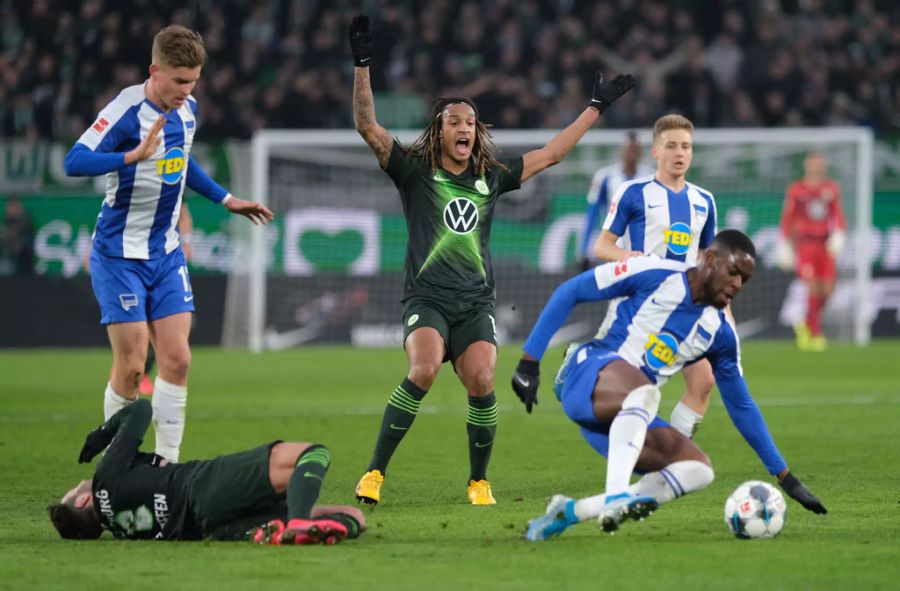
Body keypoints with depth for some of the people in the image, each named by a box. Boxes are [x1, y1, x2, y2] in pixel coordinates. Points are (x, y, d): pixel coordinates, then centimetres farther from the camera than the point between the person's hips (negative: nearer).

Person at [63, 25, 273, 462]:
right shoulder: (126, 111, -19)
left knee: (177, 358, -2)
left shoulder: (187, 110, 4)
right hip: (120, 256, -6)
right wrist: (132, 156, -44)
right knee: (131, 364, -6)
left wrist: (226, 200, 24)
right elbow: (75, 162, -31)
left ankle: (167, 462, 3)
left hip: (166, 254, 6)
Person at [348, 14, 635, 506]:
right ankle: (374, 473, -18)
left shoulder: (492, 177, 14)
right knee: (422, 373, -27)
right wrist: (362, 67, -17)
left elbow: (551, 153, 23)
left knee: (481, 382, -17)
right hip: (426, 298, -3)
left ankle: (479, 481, 3)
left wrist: (596, 107, 26)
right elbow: (368, 128, -7)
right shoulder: (415, 172, 4)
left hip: (476, 302, 3)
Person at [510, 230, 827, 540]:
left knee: (699, 469, -15)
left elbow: (741, 406, 21)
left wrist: (785, 476, 20)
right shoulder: (655, 274, -6)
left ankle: (572, 511, -17)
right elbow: (568, 292, -1)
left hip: (628, 415, 7)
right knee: (644, 392, -38)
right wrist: (529, 362, -7)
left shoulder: (721, 333, 11)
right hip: (590, 372, -7)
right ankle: (614, 497, -50)